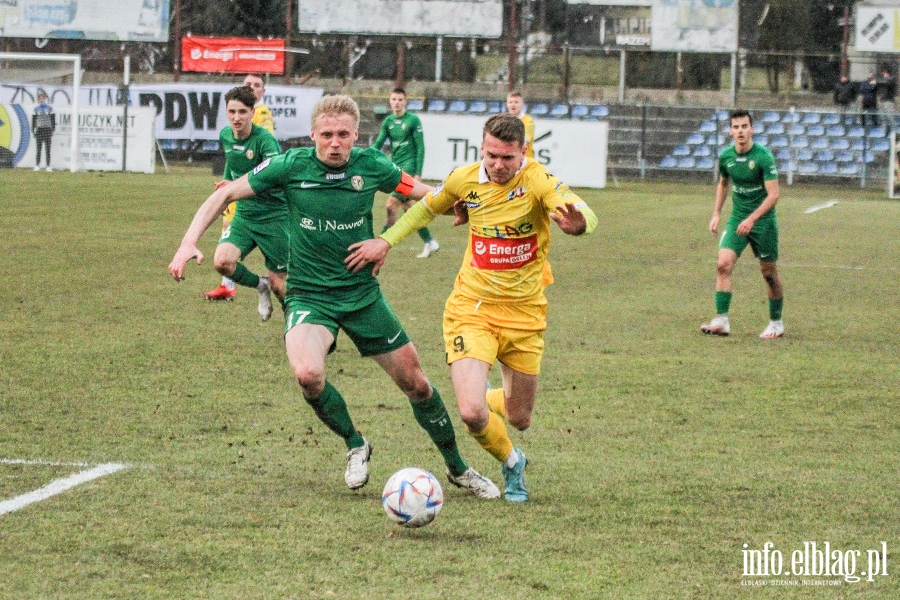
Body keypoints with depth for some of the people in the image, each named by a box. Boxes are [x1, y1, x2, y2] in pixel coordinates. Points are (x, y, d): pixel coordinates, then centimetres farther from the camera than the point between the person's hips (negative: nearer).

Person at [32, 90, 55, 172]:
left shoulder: (49, 108, 6)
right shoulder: (36, 109, 9)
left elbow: (53, 119, 7)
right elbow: (33, 119, 11)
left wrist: (53, 129, 0)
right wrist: (33, 130, 5)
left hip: (47, 129, -1)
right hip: (39, 129, 1)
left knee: (48, 148, -1)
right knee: (39, 148, -2)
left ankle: (48, 166, -1)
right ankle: (37, 165, 0)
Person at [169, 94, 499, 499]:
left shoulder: (371, 166, -7)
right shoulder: (290, 166, -12)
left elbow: (426, 193, 9)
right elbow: (225, 195, -5)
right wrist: (189, 243, -16)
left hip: (362, 293, 2)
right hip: (308, 295, -2)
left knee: (415, 383, 6)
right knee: (308, 373, -30)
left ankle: (458, 469, 30)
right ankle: (355, 446, 0)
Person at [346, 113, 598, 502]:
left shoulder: (537, 180, -17)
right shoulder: (465, 180, -6)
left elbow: (585, 215, -35)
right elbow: (427, 208, 16)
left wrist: (578, 223, -59)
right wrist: (386, 241, 7)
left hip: (523, 313, -1)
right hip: (471, 308, 1)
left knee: (519, 419, 11)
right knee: (471, 414, -17)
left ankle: (488, 399, 50)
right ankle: (511, 464, 17)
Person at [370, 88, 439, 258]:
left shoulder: (413, 120, -6)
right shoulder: (388, 121, 10)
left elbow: (420, 147, -7)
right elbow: (378, 144, 8)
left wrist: (418, 173, -13)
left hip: (408, 167, -7)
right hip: (395, 167, 7)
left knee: (391, 205, -15)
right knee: (409, 207, 9)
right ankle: (429, 242, 19)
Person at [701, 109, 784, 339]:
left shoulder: (763, 156, -17)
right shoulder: (726, 157, -1)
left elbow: (773, 195, -19)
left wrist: (752, 219, -27)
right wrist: (716, 214, 12)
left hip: (763, 221, -4)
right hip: (737, 219, 4)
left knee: (769, 273, 5)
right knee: (723, 264, -13)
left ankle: (776, 323, 21)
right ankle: (722, 321, -14)